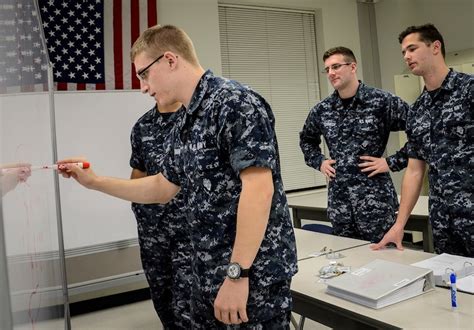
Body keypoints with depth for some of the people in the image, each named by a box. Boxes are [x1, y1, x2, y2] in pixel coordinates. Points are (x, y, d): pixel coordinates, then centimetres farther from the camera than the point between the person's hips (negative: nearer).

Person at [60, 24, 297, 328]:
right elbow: (163, 188, 20)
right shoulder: (185, 125, 11)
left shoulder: (235, 102, -17)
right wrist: (92, 181, 20)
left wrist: (236, 272, -24)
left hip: (256, 272, -9)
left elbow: (259, 188, -24)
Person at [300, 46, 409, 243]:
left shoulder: (382, 101, -8)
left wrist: (392, 162, -10)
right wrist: (319, 162, 9)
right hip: (338, 200, 5)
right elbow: (306, 140, 25)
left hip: (375, 199, -4)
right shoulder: (322, 110, 6)